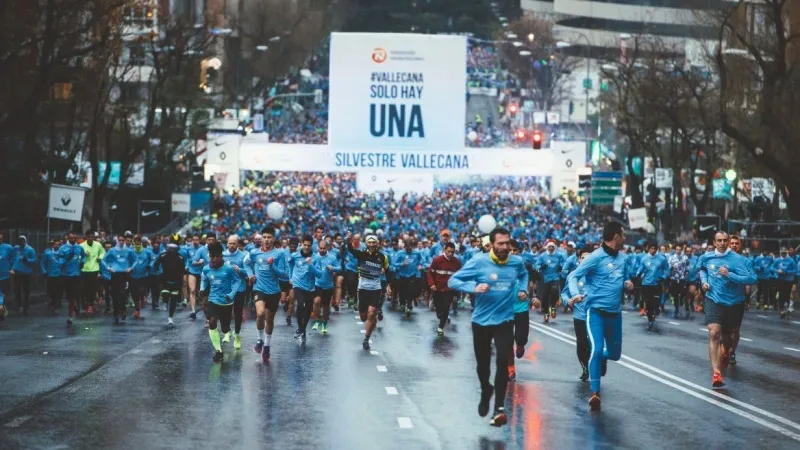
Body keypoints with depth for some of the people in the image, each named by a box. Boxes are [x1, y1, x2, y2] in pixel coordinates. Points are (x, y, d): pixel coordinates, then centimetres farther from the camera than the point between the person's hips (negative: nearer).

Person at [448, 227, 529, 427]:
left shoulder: (517, 262, -3)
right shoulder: (478, 261, -13)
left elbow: (523, 275, 23)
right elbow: (452, 281, -12)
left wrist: (522, 290, 4)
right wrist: (474, 288, -28)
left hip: (505, 320, 0)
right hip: (481, 321, 0)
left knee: (502, 361, -17)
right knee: (482, 363, 13)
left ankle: (499, 408, -12)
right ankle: (486, 391, 45)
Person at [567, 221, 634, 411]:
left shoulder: (623, 258, 8)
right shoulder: (596, 257, -12)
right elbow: (573, 276, -13)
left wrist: (628, 283, -2)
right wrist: (575, 294, -33)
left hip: (615, 313, 6)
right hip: (596, 310, -6)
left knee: (615, 354, 13)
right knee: (596, 349, -18)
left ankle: (601, 358, 50)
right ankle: (595, 393, -10)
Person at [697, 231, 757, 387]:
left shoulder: (738, 259, -14)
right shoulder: (706, 257, -1)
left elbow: (752, 278, -23)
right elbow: (701, 268, 24)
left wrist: (729, 275, -30)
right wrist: (704, 281, 5)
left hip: (734, 303, 0)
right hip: (714, 300, 0)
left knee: (732, 335, 18)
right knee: (714, 333, -20)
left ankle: (726, 353, 56)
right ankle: (716, 373, -26)